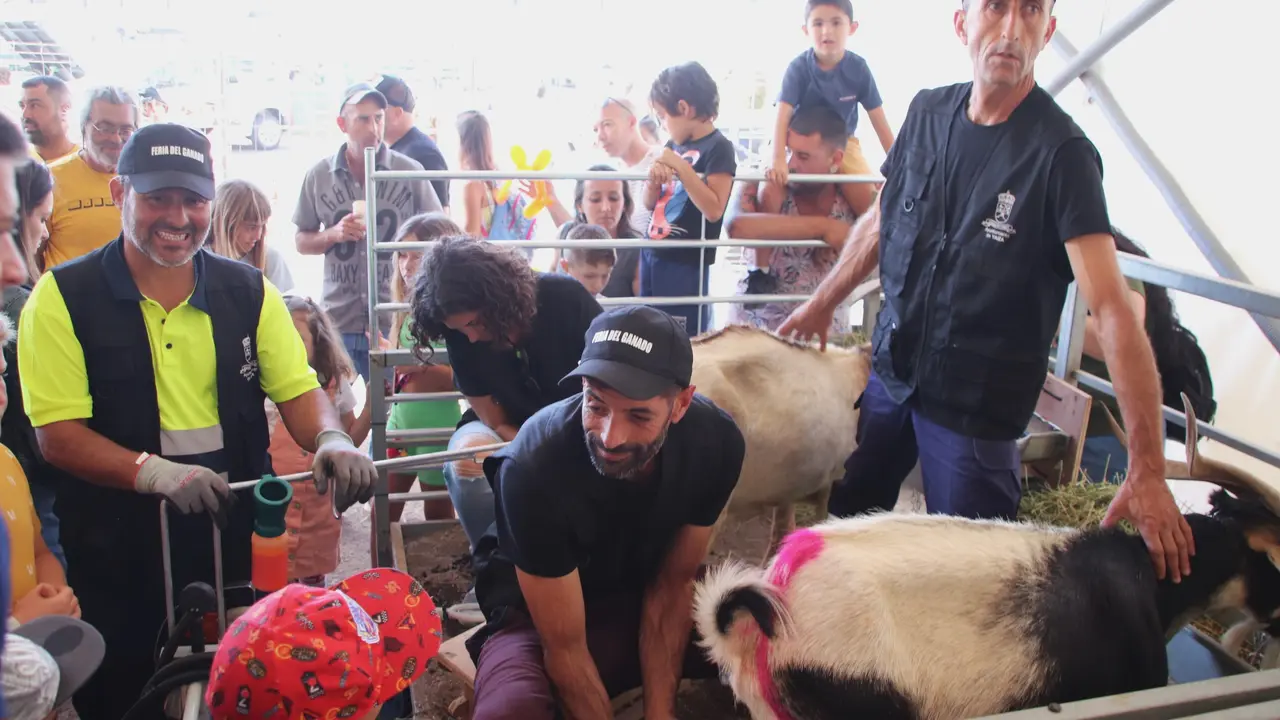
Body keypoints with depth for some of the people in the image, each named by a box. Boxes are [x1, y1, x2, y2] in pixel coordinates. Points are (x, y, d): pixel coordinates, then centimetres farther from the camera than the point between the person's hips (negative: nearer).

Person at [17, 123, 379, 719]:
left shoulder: (249, 292, 2)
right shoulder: (62, 297, -6)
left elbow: (297, 389, 0)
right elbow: (57, 433, -10)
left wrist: (331, 440, -22)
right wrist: (153, 470, -26)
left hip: (235, 535, 2)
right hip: (116, 545, -2)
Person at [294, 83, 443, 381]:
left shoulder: (410, 172, -2)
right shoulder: (319, 175, 3)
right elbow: (301, 241, 12)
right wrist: (334, 234, -8)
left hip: (396, 322, -1)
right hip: (337, 322, 2)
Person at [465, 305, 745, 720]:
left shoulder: (716, 442, -20)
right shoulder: (533, 469, -33)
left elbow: (672, 585, -8)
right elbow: (565, 647, -22)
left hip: (644, 594, 5)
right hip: (536, 613, -4)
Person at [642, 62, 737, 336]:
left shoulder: (718, 148, -11)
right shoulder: (674, 145, 11)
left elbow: (713, 210, -20)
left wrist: (682, 167, -21)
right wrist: (655, 178, -6)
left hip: (686, 262, -8)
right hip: (652, 254, 8)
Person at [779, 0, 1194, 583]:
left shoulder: (1061, 153, -18)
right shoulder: (928, 112, -2)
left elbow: (1112, 310, -24)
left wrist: (1147, 469, -28)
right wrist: (822, 303, 15)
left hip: (977, 408, -5)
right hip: (889, 372, 5)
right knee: (846, 516, 20)